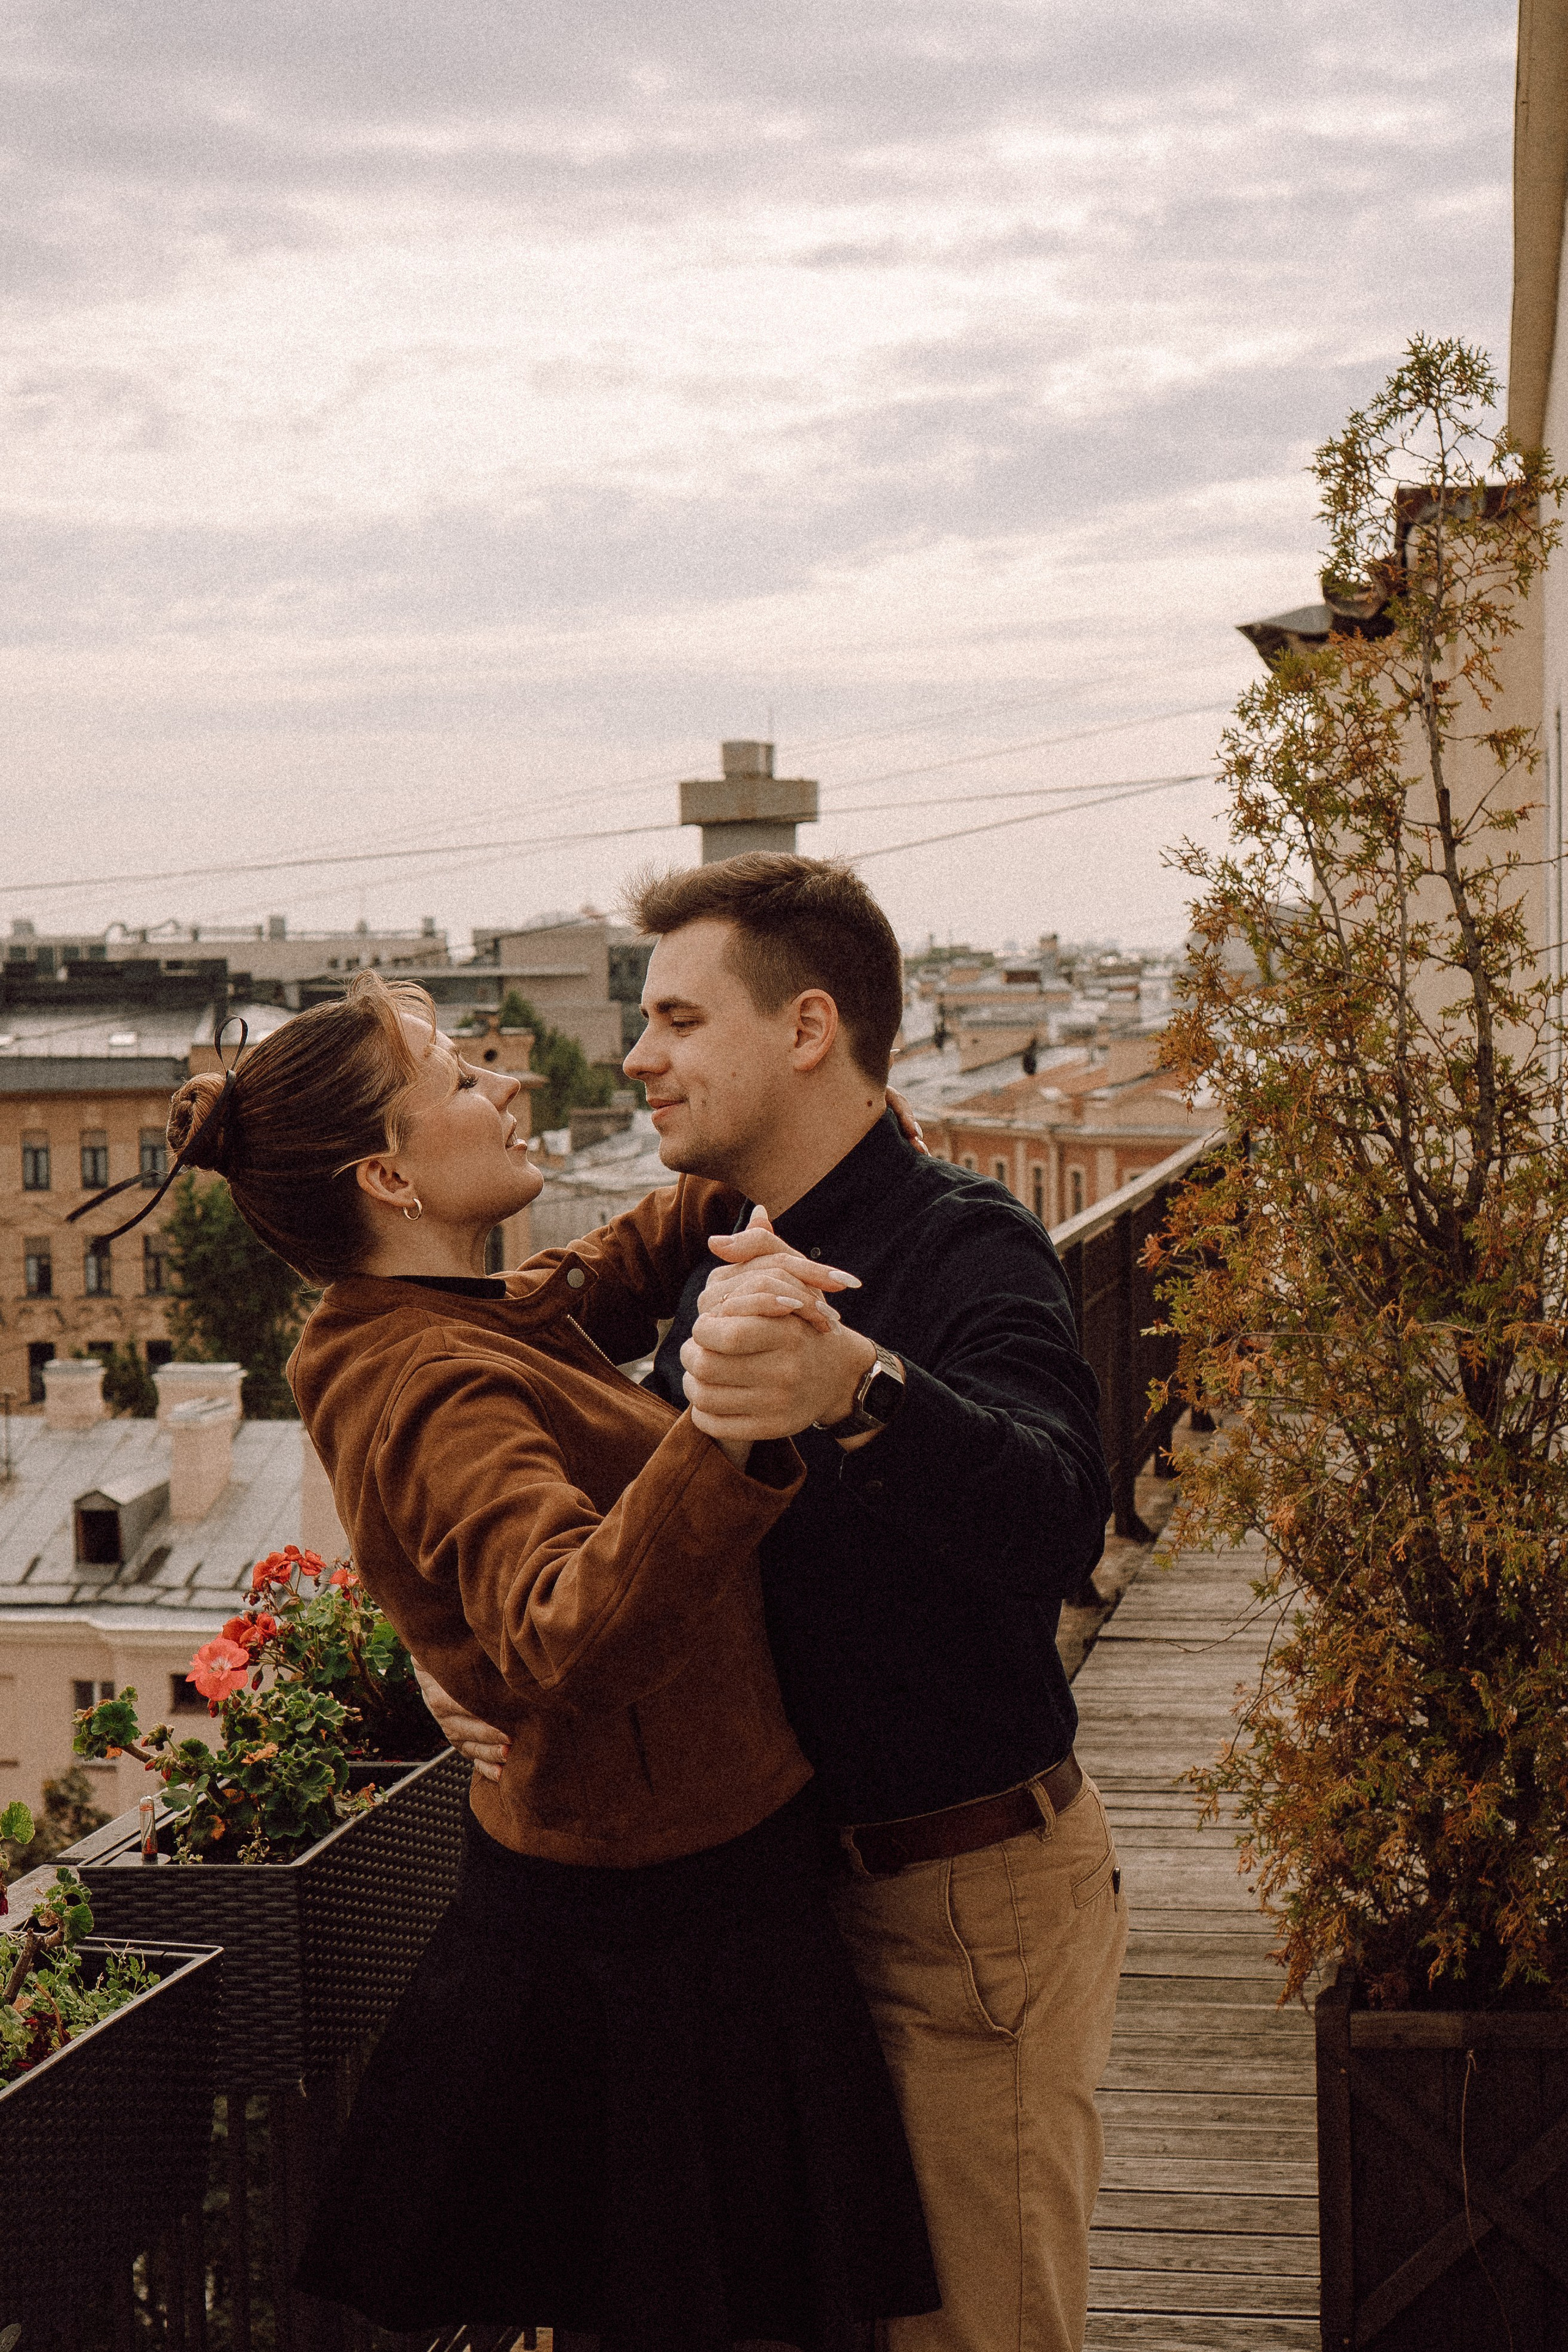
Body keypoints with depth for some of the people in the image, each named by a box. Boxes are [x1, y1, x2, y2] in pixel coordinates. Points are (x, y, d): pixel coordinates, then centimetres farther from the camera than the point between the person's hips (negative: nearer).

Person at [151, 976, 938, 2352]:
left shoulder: (487, 1325, 7)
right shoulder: (437, 1392, -25)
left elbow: (637, 1258, 27)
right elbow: (572, 1643, -43)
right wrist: (733, 1431, -58)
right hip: (658, 1930, -10)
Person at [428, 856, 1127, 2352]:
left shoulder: (964, 1248, -19)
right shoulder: (738, 1271, 9)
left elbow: (1052, 1527, -38)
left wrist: (855, 1389, -57)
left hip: (977, 1900, -8)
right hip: (808, 1876, 8)